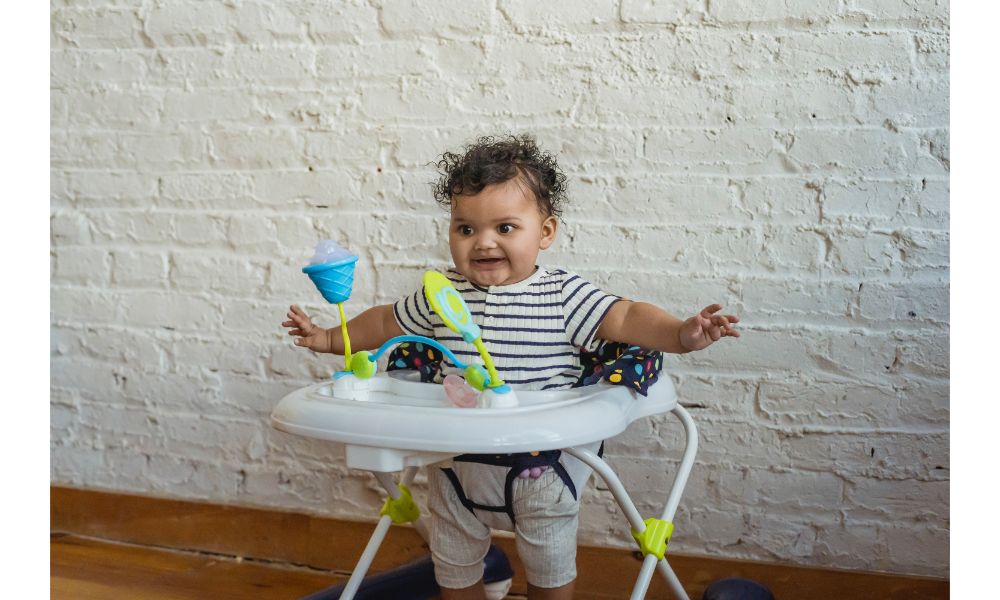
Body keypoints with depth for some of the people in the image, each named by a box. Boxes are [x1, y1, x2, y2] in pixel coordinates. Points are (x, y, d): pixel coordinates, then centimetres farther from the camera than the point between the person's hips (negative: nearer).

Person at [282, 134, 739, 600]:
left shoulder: (564, 295, -11)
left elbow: (626, 318, -19)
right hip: (457, 463, 3)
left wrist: (681, 334, -36)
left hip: (539, 466, -3)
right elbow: (387, 322, 14)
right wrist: (329, 339, 19)